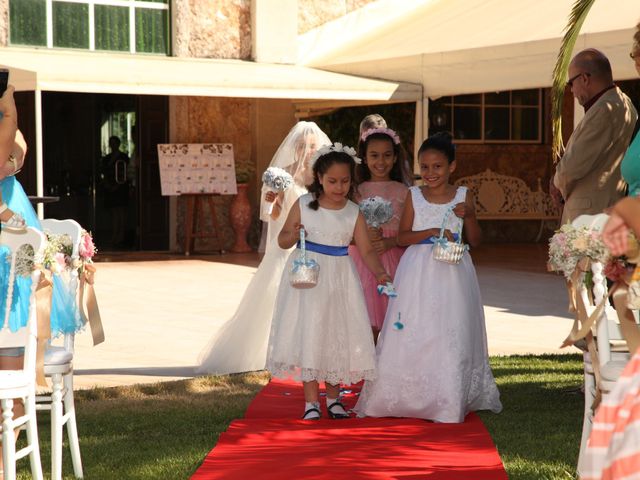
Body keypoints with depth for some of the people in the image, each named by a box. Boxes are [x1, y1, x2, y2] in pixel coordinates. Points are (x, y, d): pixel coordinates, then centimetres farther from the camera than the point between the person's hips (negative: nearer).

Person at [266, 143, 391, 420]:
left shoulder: (354, 213, 1)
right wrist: (293, 235, -20)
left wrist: (380, 273, -18)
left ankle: (333, 398, 20)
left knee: (338, 335, 6)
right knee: (308, 334, -3)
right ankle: (311, 401, 4)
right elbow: (282, 241, 2)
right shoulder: (303, 206, -3)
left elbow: (366, 250, -1)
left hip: (339, 278, 2)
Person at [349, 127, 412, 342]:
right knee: (367, 326, -4)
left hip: (393, 259, 0)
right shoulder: (357, 191, 6)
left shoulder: (403, 192, 5)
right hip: (362, 259, 0)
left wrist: (391, 242, -14)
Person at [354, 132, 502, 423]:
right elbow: (403, 236, -1)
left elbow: (476, 240, 6)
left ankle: (449, 402, 8)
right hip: (418, 272, 0)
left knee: (452, 335, -1)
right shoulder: (414, 195, 4)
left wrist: (468, 216, -11)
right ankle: (407, 398, 8)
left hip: (452, 273, 0)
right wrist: (432, 232, -15)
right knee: (411, 335, 0)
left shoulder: (463, 196, 4)